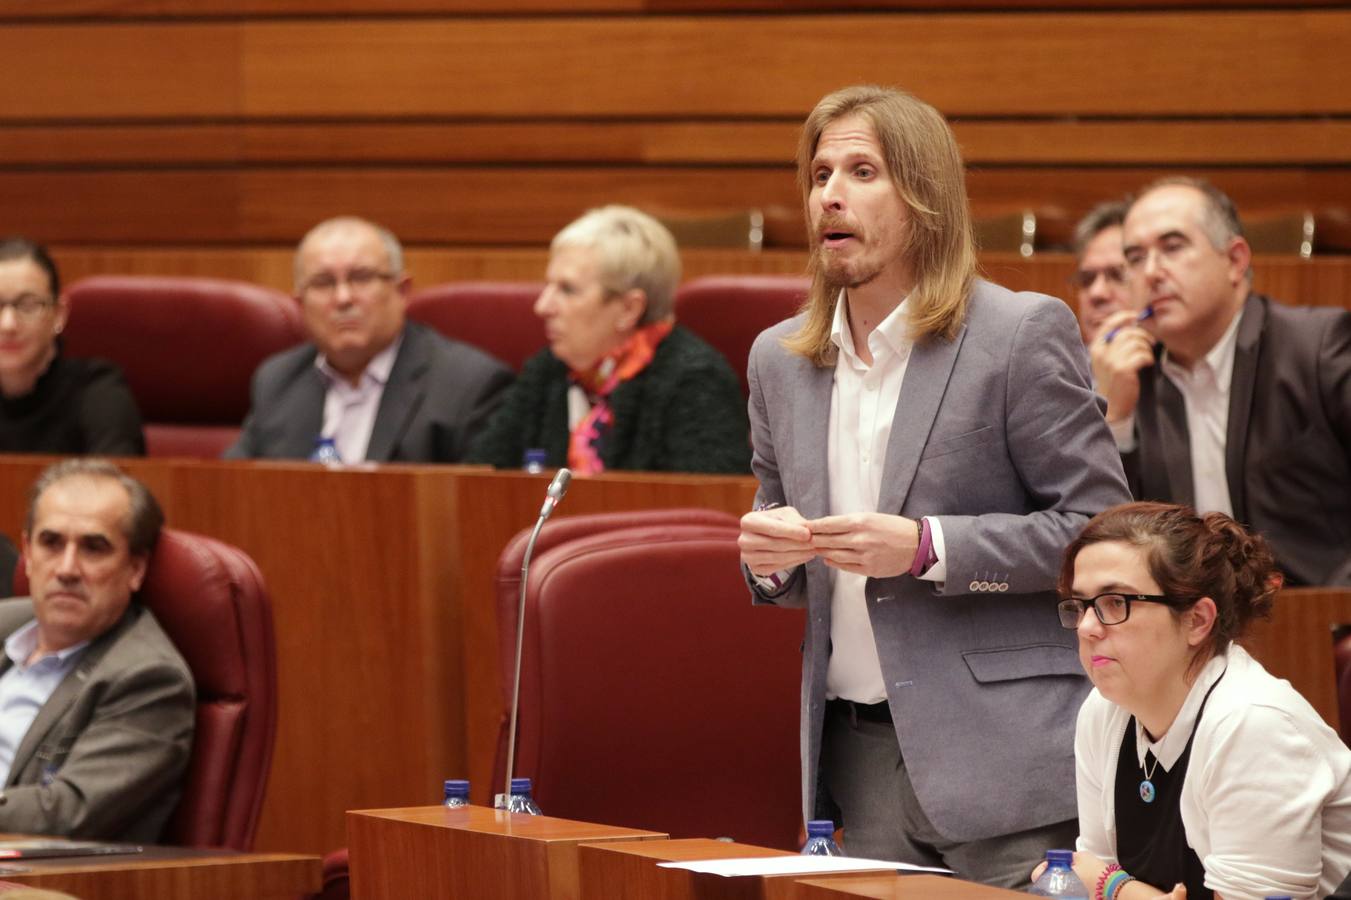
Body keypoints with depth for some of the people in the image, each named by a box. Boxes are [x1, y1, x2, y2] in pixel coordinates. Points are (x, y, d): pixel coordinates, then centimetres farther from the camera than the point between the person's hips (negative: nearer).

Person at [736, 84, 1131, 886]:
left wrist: (928, 550, -18)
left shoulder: (1024, 333, -6)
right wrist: (769, 555, -3)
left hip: (999, 752, -5)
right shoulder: (780, 360, 13)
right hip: (857, 751, 5)